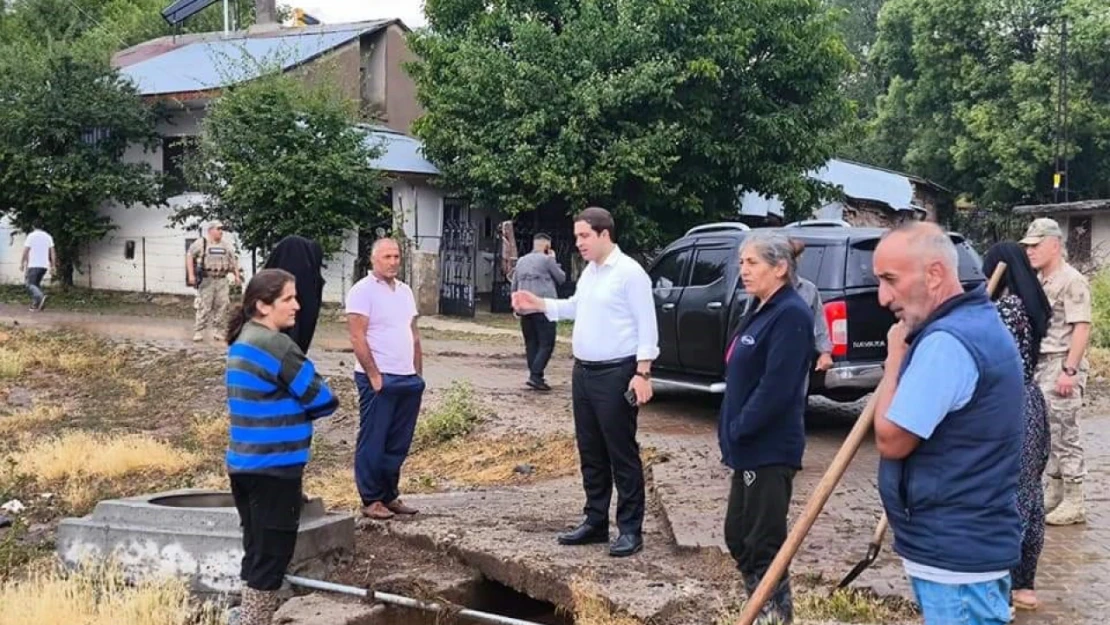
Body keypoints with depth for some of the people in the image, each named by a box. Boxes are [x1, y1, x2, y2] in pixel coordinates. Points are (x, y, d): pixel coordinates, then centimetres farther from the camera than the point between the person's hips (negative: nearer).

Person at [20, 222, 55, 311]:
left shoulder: (31, 236, -3)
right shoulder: (48, 237, 10)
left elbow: (26, 251, -6)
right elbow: (52, 252, 6)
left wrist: (22, 263, 1)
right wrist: (53, 266, 7)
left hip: (33, 265, -5)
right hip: (44, 265, 5)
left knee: (29, 284, -5)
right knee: (36, 284, 16)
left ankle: (41, 297, -31)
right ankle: (35, 304, 8)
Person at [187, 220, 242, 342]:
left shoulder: (226, 245, 14)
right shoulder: (201, 243, -1)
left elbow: (233, 261, 21)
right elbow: (189, 256, -3)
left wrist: (236, 276, 12)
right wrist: (191, 275, -10)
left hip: (222, 280, 5)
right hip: (206, 280, -5)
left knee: (222, 306, 1)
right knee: (204, 307, -6)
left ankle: (217, 331, 10)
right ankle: (198, 332, 1)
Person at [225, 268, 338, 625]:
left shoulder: (243, 341, 11)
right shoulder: (276, 345, -17)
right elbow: (324, 401, -12)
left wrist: (292, 407, 2)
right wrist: (302, 409, 6)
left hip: (246, 464, 9)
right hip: (274, 468, -9)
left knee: (258, 553, 17)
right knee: (271, 557, 0)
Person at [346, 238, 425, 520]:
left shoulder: (405, 290, 15)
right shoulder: (363, 291, -8)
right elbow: (357, 338, -13)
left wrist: (418, 372, 14)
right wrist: (374, 375, -16)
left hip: (408, 379, 7)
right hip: (379, 379, -7)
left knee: (398, 444, 12)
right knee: (373, 443, 1)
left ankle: (390, 495, 22)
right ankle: (371, 500, 9)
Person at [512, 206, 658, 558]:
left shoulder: (629, 272, -13)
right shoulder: (589, 272, 13)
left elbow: (647, 326, -15)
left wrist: (643, 373, -20)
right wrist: (539, 305, 17)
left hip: (616, 374, -9)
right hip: (583, 372, 9)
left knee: (622, 454, -3)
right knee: (590, 453, 14)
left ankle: (630, 530, 5)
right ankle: (595, 522, 24)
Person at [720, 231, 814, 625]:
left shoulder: (791, 314, -17)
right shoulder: (764, 311, 14)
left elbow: (776, 386, -24)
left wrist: (738, 430, -17)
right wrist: (732, 433, 11)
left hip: (769, 450, -10)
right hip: (751, 448, 10)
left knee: (765, 543, -2)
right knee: (738, 535, 18)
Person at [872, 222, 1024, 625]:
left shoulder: (947, 341, -23)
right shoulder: (979, 321, 11)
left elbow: (891, 439, -18)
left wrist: (895, 356, -9)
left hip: (956, 554, -11)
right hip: (970, 542, 11)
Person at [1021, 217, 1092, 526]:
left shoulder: (1072, 281, -11)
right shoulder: (1038, 282, 15)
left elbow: (1081, 328, -17)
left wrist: (1069, 370, -22)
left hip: (1062, 366, -9)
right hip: (1041, 364, 9)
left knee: (1065, 433, -5)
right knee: (1049, 431, 13)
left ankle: (1074, 502, 1)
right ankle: (1055, 491, 23)